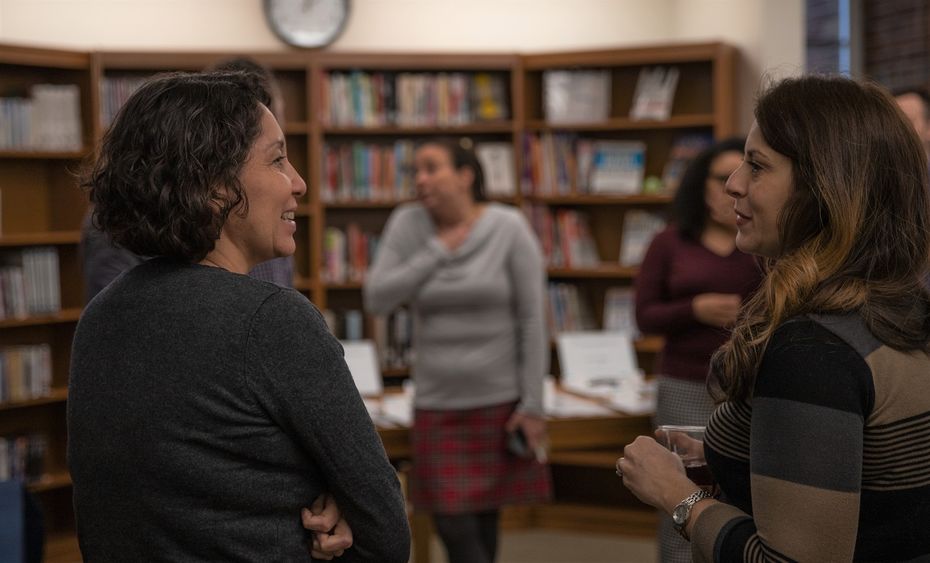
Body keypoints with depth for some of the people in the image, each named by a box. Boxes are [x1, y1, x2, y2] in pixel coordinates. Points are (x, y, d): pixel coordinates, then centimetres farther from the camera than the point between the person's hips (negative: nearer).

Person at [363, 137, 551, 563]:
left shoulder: (509, 228, -6)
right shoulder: (407, 224, 1)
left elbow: (532, 320, -5)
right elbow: (376, 299, -7)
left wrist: (533, 404, -7)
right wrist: (438, 252, -11)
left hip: (501, 402, -1)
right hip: (437, 405, 2)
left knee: (486, 519, 8)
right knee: (454, 528, -3)